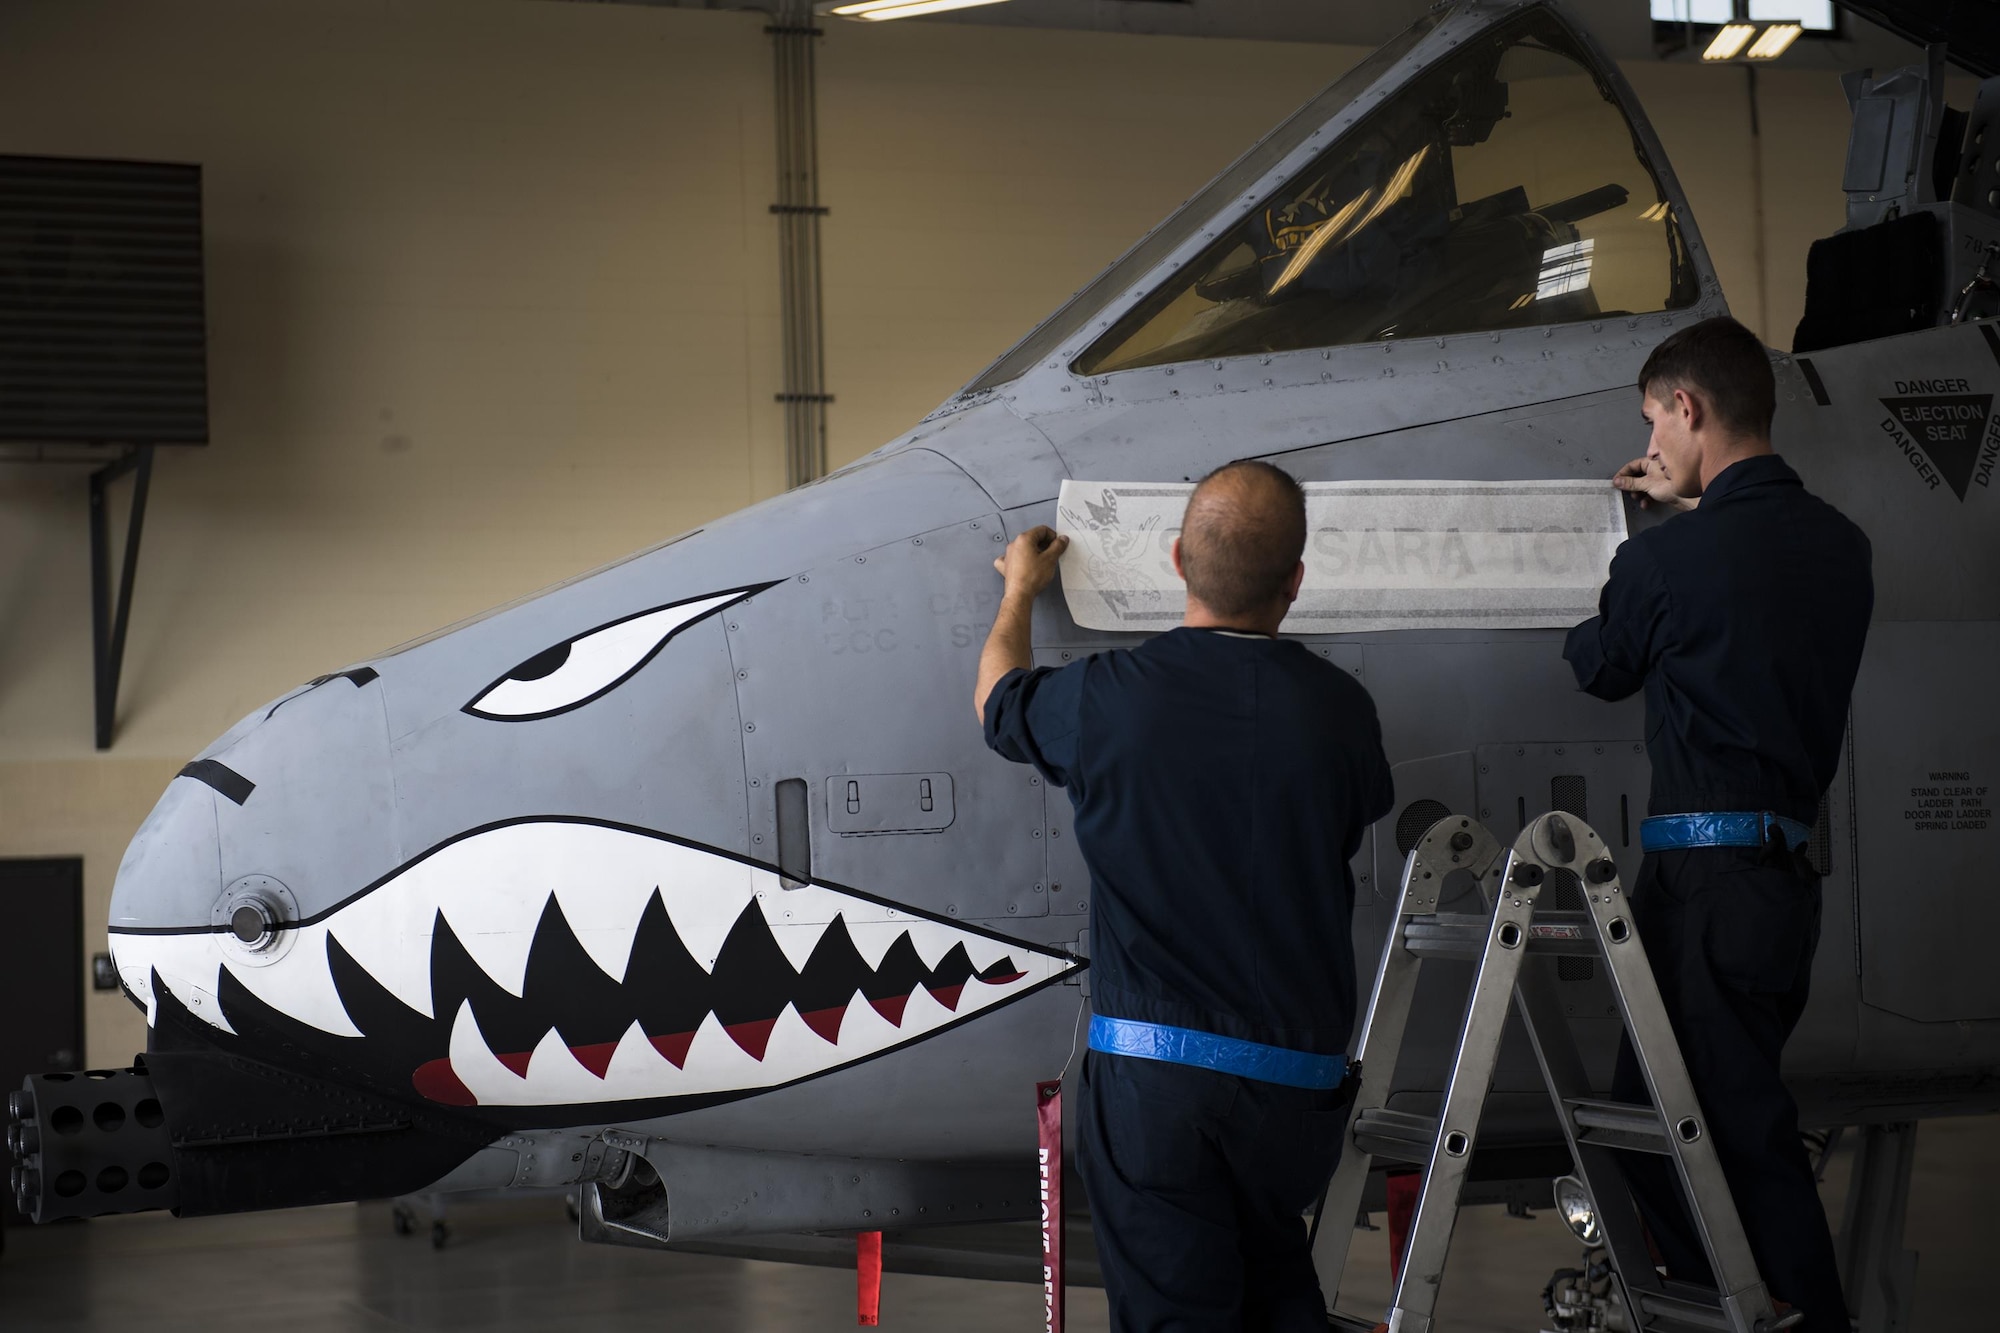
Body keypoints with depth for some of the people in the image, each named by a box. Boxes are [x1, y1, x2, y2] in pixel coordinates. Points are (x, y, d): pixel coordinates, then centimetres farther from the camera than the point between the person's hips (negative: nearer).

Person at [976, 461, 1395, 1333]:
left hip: (1150, 1073, -2)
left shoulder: (1106, 698, -9)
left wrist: (1019, 592, 35)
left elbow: (998, 703, 15)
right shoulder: (1338, 710, -6)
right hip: (1297, 1080, 2)